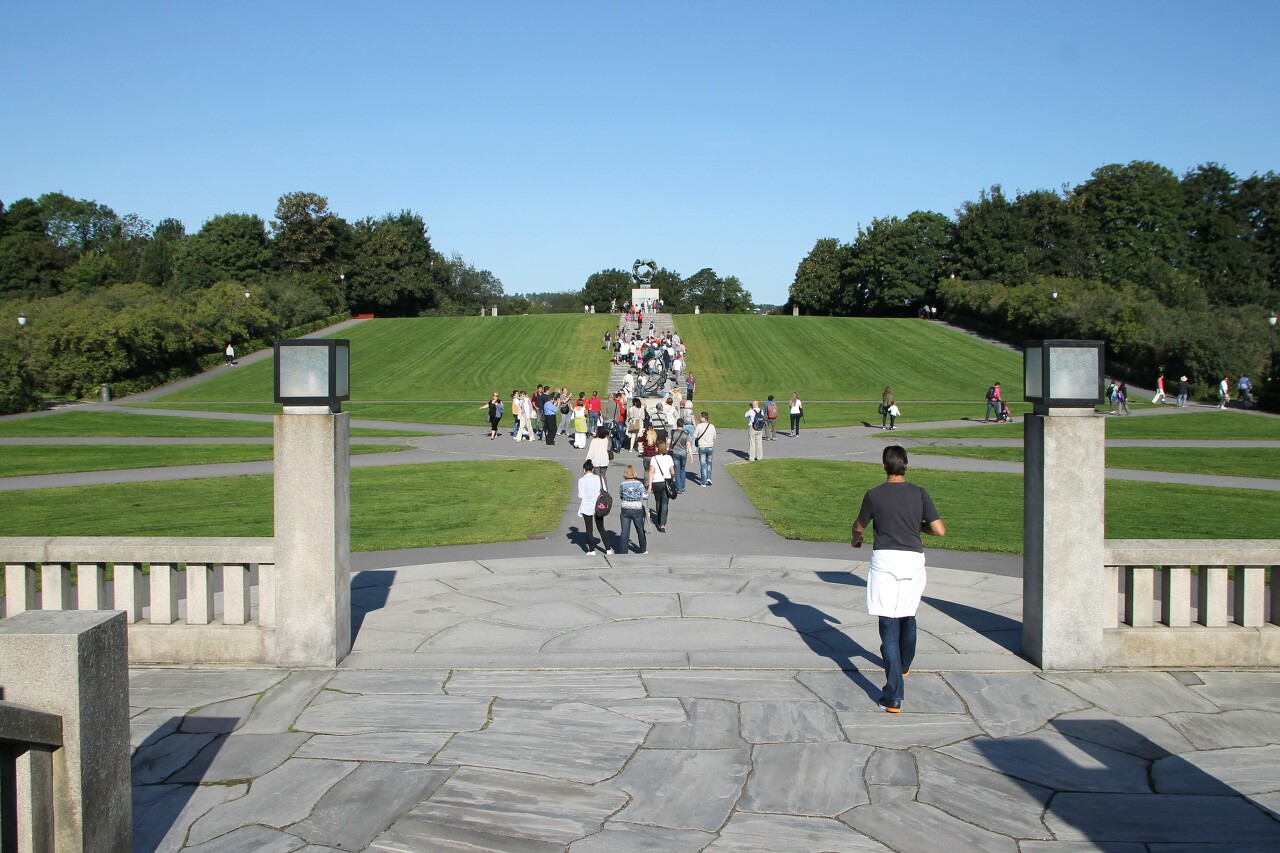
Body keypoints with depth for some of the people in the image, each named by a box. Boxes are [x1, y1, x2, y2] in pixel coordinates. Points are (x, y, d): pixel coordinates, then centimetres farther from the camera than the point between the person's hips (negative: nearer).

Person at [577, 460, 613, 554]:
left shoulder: (581, 480, -9)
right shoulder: (599, 478, -1)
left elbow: (581, 496, -9)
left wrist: (580, 509, 6)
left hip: (587, 507, -3)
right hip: (599, 507, 3)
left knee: (589, 529, 8)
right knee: (601, 528, 13)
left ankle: (592, 550, 11)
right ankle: (608, 549, 12)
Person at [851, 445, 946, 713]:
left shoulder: (874, 495, -3)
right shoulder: (919, 494, 2)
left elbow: (859, 526, 13)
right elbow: (940, 530, 0)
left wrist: (856, 539, 36)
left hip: (885, 560, -3)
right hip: (913, 560, 3)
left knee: (889, 626, -5)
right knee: (908, 617, 26)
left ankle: (893, 696, -13)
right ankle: (903, 666, 51)